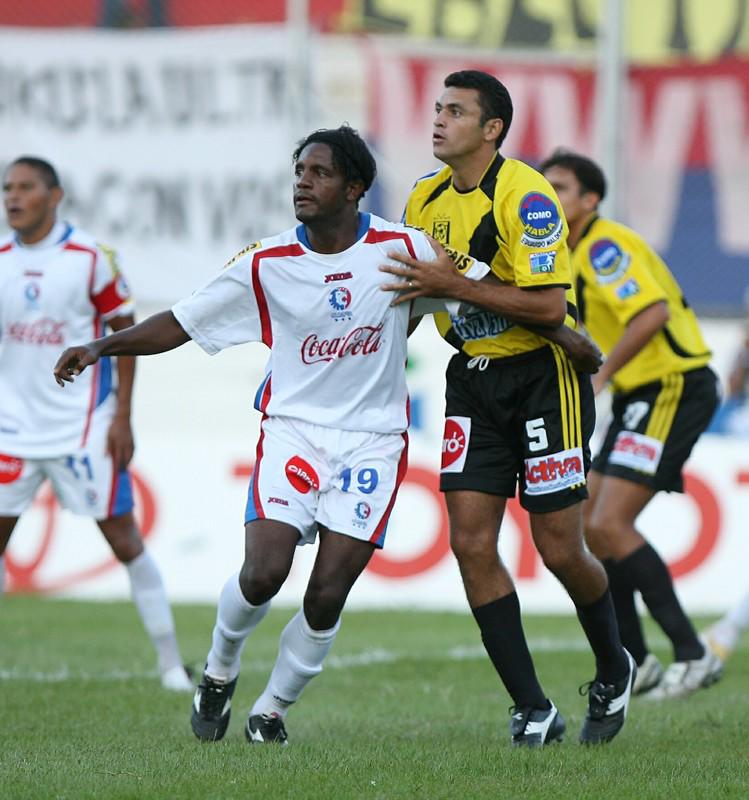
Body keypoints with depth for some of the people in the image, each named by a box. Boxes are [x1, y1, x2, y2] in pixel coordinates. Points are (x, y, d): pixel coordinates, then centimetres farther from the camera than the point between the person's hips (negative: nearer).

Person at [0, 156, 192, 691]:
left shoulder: (92, 259, -6)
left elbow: (126, 336, -1)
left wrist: (122, 418, -7)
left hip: (83, 427, -3)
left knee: (124, 539, -1)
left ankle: (170, 661, 7)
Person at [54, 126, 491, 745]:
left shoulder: (402, 248, -5)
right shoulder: (267, 264, -3)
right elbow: (181, 324, 1)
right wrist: (101, 347, -11)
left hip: (373, 441, 0)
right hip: (293, 429, 0)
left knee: (328, 594, -10)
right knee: (264, 571, -18)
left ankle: (272, 710, 13)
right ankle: (220, 670, 13)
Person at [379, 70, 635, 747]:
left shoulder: (524, 195, -17)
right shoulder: (427, 199, 6)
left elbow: (549, 305, -25)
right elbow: (415, 295, 22)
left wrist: (452, 284, -25)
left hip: (543, 378, -6)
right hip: (473, 379, 6)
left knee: (560, 549, -4)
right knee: (471, 542, -6)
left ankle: (613, 670, 25)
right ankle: (533, 709, -1)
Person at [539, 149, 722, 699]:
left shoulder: (604, 246, -16)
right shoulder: (576, 253, 15)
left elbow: (652, 312, -30)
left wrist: (601, 376, -29)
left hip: (673, 390, -10)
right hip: (641, 396, 10)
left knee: (609, 526, -16)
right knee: (586, 528, 8)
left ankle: (693, 656, -12)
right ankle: (637, 665, 12)